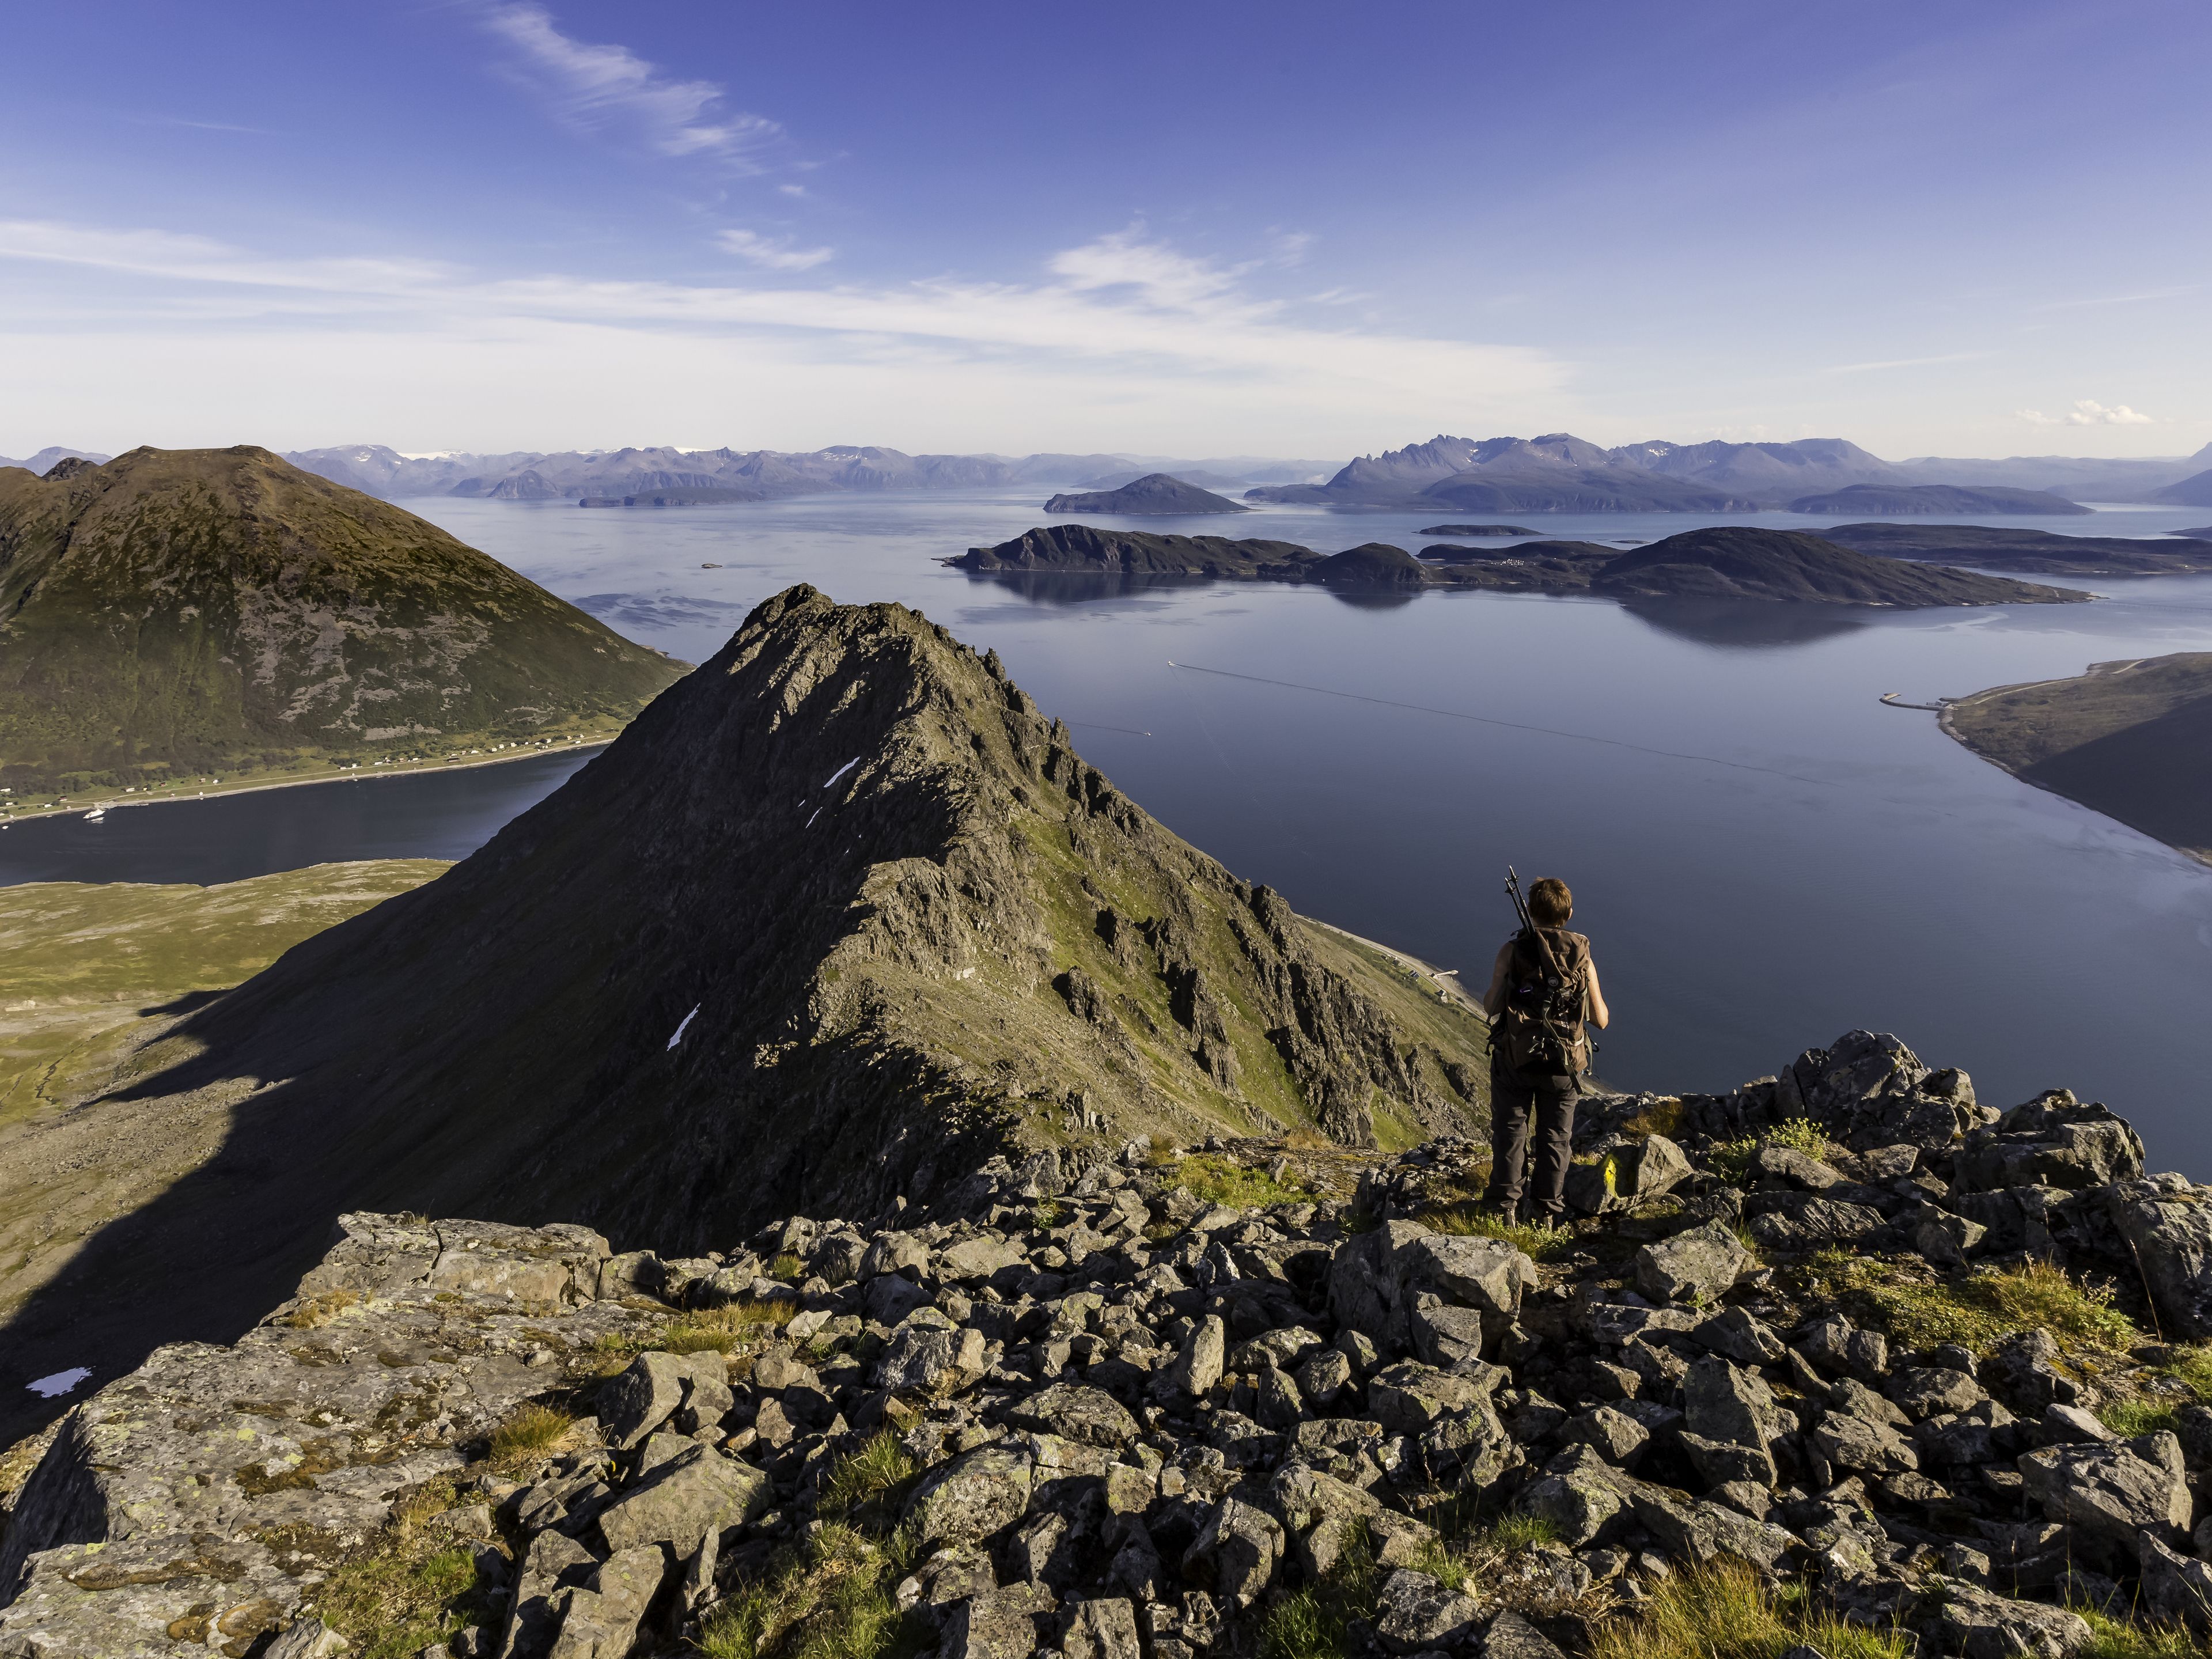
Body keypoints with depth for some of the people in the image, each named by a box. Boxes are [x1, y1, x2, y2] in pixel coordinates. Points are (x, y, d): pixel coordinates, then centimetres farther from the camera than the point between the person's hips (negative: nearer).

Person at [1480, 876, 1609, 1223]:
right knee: (1556, 1136, 16)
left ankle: (1505, 1207, 15)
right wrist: (1593, 997, 18)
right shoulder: (1582, 956, -5)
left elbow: (1491, 1007, -12)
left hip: (1515, 1060, -1)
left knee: (1510, 1131, 13)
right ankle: (1546, 1211, 19)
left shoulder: (1512, 950, -12)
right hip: (1563, 1065, 2)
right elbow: (1601, 1020, -2)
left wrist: (1493, 990, 8)